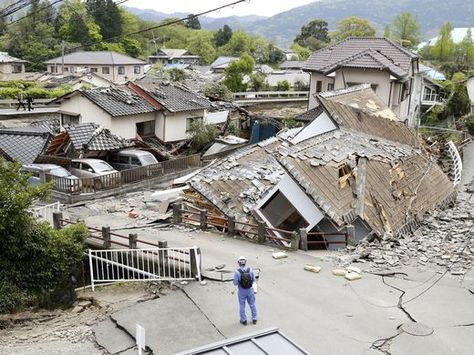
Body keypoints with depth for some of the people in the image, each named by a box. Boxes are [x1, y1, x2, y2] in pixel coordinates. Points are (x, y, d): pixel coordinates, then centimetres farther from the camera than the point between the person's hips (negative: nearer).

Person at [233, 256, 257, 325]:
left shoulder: (237, 272, -23)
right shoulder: (250, 270, -15)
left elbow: (235, 283, -18)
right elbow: (253, 280, -5)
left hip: (242, 291, -2)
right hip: (250, 289, 2)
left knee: (242, 305, 16)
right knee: (252, 304, 19)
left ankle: (244, 320, 27)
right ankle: (254, 319, 30)